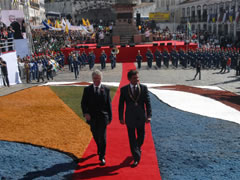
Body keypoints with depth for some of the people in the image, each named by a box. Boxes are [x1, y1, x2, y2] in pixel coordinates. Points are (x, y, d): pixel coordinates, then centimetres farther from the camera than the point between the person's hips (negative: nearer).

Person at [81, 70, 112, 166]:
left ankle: (102, 157, 6)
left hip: (103, 117, -2)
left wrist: (110, 117, 1)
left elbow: (109, 104, 2)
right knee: (96, 136, 18)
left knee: (102, 137, -3)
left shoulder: (106, 89, 0)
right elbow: (83, 103, 2)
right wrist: (85, 113, -15)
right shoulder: (87, 89, 2)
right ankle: (99, 149, 46)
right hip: (92, 117, 2)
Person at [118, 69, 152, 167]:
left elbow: (148, 103, -2)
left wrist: (149, 115, -9)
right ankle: (136, 158, 10)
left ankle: (137, 148, 45)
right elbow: (121, 104, 2)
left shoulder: (144, 88, -2)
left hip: (141, 117, 1)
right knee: (132, 139, 2)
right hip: (130, 118, -1)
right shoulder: (124, 89, -3)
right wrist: (121, 117, 0)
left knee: (141, 136, 14)